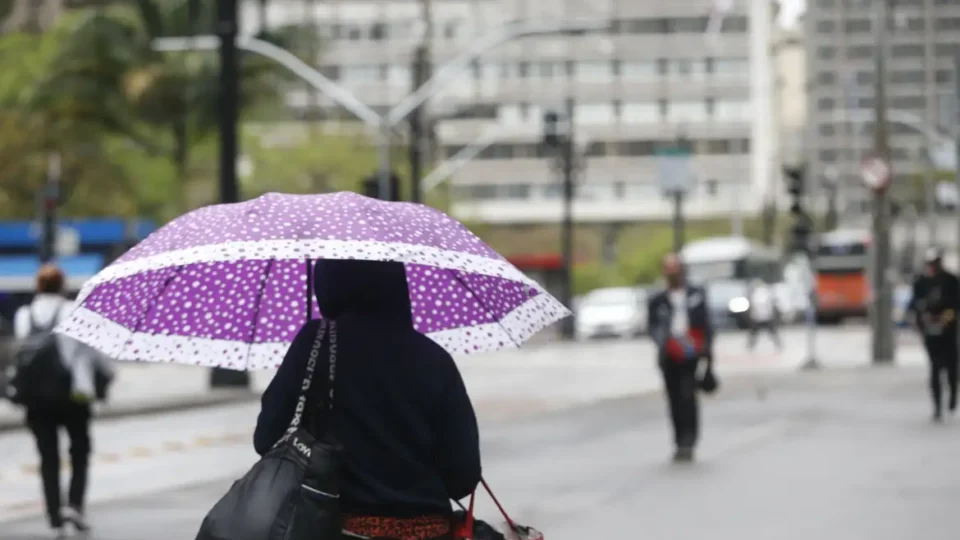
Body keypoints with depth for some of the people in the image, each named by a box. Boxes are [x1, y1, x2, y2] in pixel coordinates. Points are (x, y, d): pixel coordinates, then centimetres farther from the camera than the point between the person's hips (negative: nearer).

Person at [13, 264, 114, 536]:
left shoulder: (23, 316, 4)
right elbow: (90, 348, -6)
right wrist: (108, 372, 8)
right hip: (73, 395, -2)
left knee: (48, 458, 8)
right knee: (80, 452, 13)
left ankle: (55, 518, 3)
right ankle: (74, 504, -6)